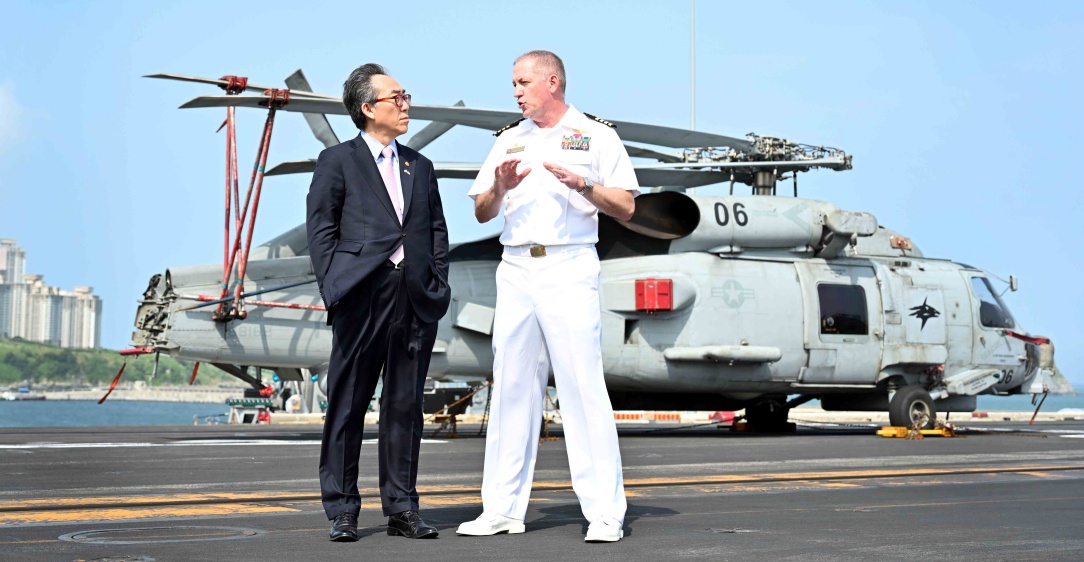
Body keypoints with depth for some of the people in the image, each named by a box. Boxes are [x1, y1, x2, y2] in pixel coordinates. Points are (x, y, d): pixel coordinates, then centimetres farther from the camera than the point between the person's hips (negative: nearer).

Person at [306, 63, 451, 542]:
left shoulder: (420, 167, 19)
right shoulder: (337, 161, 5)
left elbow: (437, 232, 18)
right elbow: (320, 229, 0)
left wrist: (438, 286, 6)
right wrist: (334, 288, -10)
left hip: (416, 301, 4)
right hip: (362, 296, -4)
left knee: (405, 406, 6)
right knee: (348, 405, 0)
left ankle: (401, 508, 12)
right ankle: (342, 510, 7)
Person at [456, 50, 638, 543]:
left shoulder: (596, 135, 6)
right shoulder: (510, 141, 18)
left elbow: (625, 208, 0)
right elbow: (481, 214, 15)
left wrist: (582, 185, -15)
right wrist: (499, 187, -5)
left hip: (569, 269, -5)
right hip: (516, 270, 5)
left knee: (583, 387, -9)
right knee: (512, 387, 5)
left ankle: (605, 512, -6)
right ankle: (503, 508, 10)